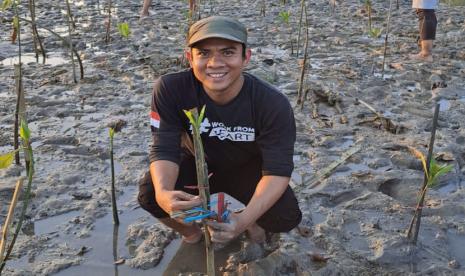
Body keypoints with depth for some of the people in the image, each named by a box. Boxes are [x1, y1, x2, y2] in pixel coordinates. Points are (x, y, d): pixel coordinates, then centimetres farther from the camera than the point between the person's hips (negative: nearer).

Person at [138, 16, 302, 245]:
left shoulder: (273, 104, -31)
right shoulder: (170, 90, -28)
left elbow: (278, 169, -30)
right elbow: (164, 149, -27)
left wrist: (244, 219, -48)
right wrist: (163, 193, -51)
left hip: (248, 169, -1)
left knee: (286, 216, -25)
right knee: (150, 193, -26)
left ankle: (255, 224, 15)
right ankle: (191, 233, 10)